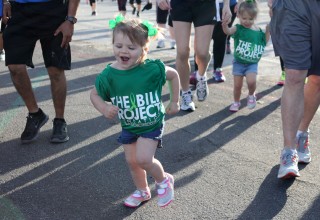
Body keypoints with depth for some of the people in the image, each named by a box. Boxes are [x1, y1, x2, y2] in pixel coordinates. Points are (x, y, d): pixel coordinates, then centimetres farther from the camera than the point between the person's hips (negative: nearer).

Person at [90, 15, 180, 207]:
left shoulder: (152, 69, -24)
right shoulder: (108, 75, -18)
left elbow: (173, 74, -5)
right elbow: (95, 94, -2)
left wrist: (175, 101, 1)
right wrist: (104, 108, -22)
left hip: (152, 124, -4)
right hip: (129, 127, 4)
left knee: (143, 159, -15)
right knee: (132, 161, 12)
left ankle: (164, 181, 17)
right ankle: (142, 191, 40)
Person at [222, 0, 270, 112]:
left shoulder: (258, 31, -1)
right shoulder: (238, 28, -11)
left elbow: (265, 42, 13)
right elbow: (228, 31, -31)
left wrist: (268, 31, -1)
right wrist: (224, 24, -53)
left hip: (252, 63, 1)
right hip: (238, 62, 0)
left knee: (251, 81, -21)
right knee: (237, 85, 6)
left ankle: (251, 95, 11)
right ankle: (236, 102, 32)